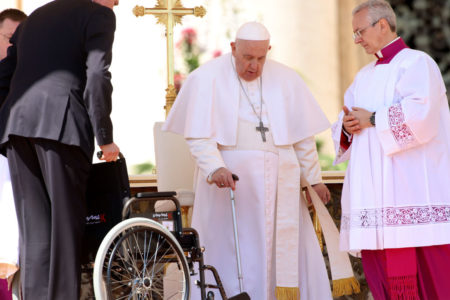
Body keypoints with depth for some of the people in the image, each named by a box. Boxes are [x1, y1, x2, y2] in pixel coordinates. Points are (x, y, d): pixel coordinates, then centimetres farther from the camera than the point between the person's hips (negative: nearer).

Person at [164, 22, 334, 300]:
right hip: (229, 178, -3)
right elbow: (198, 135, -9)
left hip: (278, 182, 3)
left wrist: (314, 179, 10)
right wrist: (215, 168, -25)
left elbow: (302, 134, 11)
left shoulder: (286, 79, 8)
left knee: (285, 254, 2)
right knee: (233, 257, -5)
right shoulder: (206, 79, -2)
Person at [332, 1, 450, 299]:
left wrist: (372, 119, -11)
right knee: (380, 270, 3)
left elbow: (420, 112, -20)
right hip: (374, 191, 8)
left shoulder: (417, 63, -3)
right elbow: (341, 128, 22)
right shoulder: (365, 76, 22)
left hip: (411, 191, -8)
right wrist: (348, 127, -1)